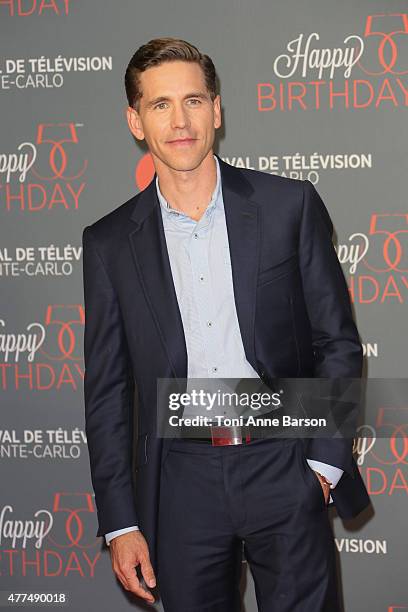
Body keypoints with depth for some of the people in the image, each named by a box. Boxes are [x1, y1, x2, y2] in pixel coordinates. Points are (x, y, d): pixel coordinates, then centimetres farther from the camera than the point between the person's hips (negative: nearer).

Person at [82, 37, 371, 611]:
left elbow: (338, 341, 4)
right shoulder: (110, 242, 4)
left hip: (284, 468, -1)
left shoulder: (290, 205, 1)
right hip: (181, 485, 1)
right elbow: (107, 390, 6)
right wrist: (119, 523, 3)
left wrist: (325, 463, -5)